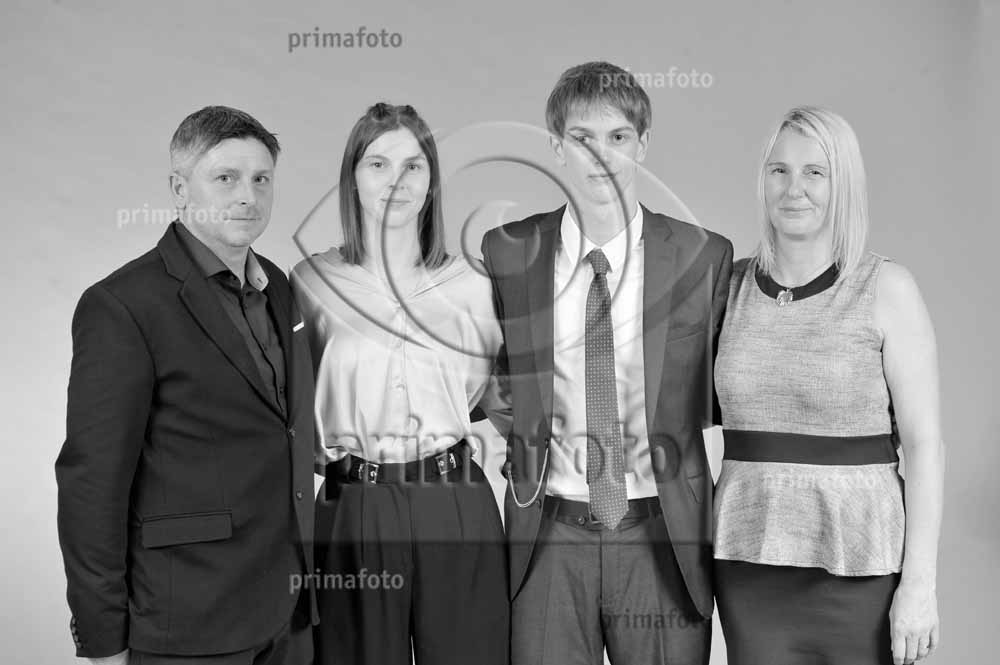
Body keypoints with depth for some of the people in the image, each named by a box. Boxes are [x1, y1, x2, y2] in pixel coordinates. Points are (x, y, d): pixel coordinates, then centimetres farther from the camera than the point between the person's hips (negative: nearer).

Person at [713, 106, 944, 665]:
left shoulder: (887, 288, -6)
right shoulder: (733, 286, 5)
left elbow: (925, 443, -7)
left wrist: (920, 582, -11)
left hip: (860, 566, -3)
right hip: (751, 563, 3)